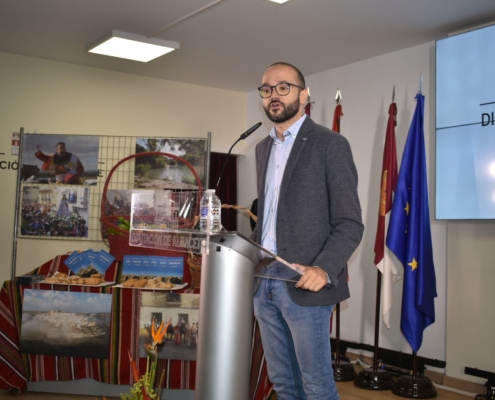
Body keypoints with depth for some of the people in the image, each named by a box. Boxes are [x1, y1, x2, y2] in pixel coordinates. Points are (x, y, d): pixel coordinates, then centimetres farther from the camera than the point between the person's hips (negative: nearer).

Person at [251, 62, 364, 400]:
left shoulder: (330, 144, -7)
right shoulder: (263, 148, 15)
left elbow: (350, 222, -11)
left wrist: (324, 270, -24)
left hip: (303, 284, -6)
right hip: (263, 280, 6)